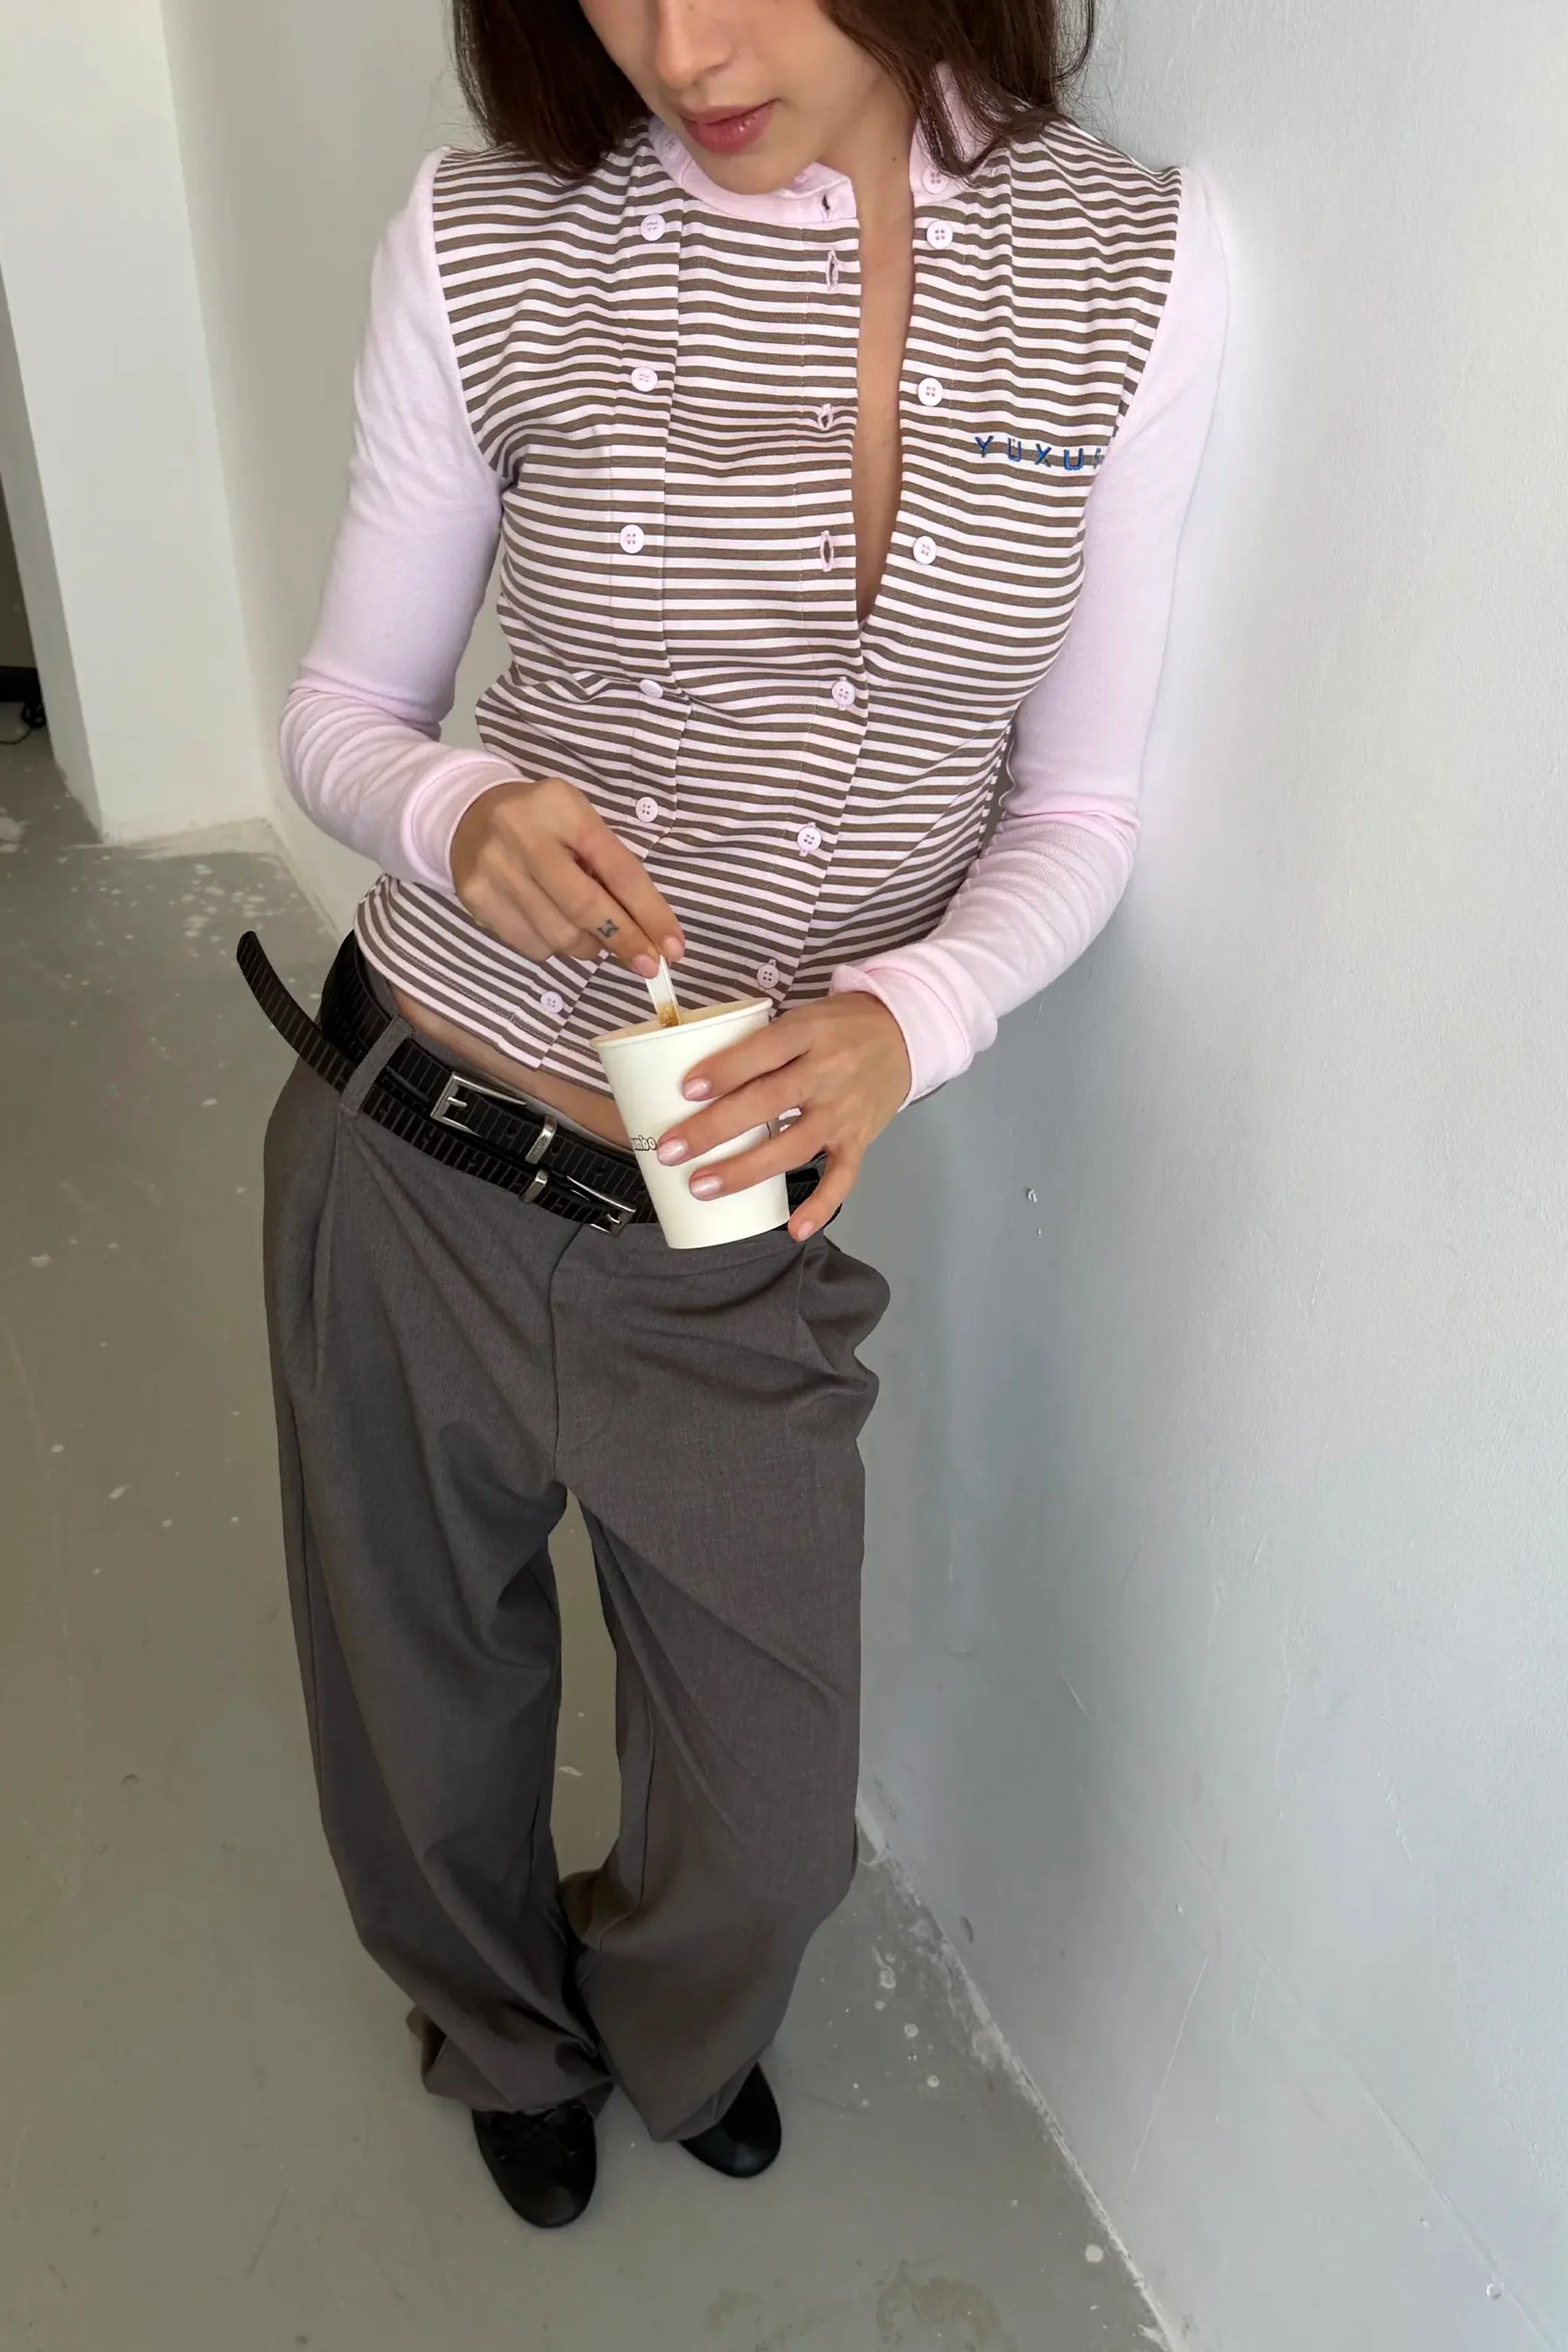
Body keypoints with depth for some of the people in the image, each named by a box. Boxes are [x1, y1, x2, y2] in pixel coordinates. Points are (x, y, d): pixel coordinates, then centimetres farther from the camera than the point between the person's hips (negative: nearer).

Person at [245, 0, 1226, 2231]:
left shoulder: (1136, 267, -6)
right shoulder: (487, 248, -9)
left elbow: (1077, 804, -2)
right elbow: (343, 706, 1)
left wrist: (905, 1015, -21)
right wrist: (459, 812, -22)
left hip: (744, 1221, 1)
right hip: (413, 1163, 0)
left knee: (773, 1821, 16)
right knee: (429, 1711, 22)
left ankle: (672, 2021, 57)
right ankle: (504, 2030, 60)